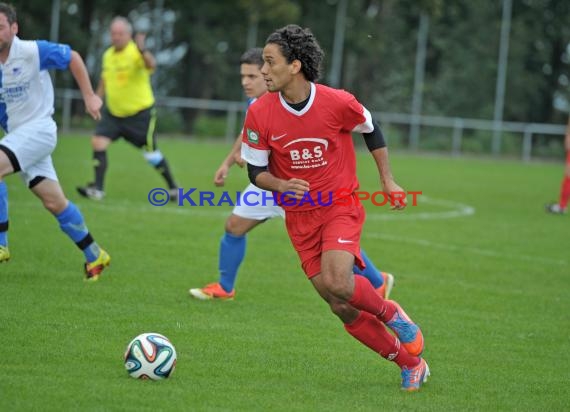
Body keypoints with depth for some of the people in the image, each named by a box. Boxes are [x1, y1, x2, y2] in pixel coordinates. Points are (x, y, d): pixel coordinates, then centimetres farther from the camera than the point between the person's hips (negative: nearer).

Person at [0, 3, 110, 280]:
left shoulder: (33, 51, -14)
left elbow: (72, 58, -1)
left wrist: (89, 96, 0)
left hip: (38, 129, -5)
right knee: (55, 203, 8)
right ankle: (95, 255, 24)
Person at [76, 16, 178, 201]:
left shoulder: (136, 53, -17)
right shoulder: (108, 55, 4)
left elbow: (151, 65, -40)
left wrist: (142, 50, -58)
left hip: (140, 113, -5)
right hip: (113, 113, 5)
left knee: (151, 154, 3)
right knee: (98, 143, -12)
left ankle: (173, 188, 24)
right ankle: (97, 189, -8)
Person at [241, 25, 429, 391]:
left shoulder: (338, 103, -15)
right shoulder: (260, 114, -11)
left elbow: (371, 129, 6)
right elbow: (256, 171, -1)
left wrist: (388, 180, 6)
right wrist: (281, 185, -22)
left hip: (342, 206, -3)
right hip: (299, 217, 3)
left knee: (337, 283, -27)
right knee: (342, 308, 0)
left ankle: (391, 313, 5)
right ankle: (411, 364, 16)